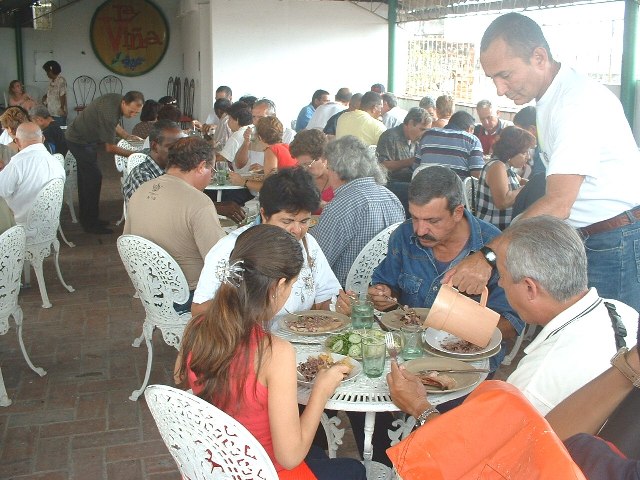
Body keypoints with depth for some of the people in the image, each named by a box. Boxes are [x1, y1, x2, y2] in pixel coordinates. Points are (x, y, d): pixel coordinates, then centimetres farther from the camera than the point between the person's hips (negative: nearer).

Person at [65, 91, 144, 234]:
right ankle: (91, 224, -6)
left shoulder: (117, 99, -7)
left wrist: (127, 136, 1)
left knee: (86, 178, 15)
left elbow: (112, 124, 13)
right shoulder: (109, 112, -35)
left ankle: (86, 219, 25)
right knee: (94, 178, -12)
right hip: (80, 142, -10)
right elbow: (110, 148, -27)